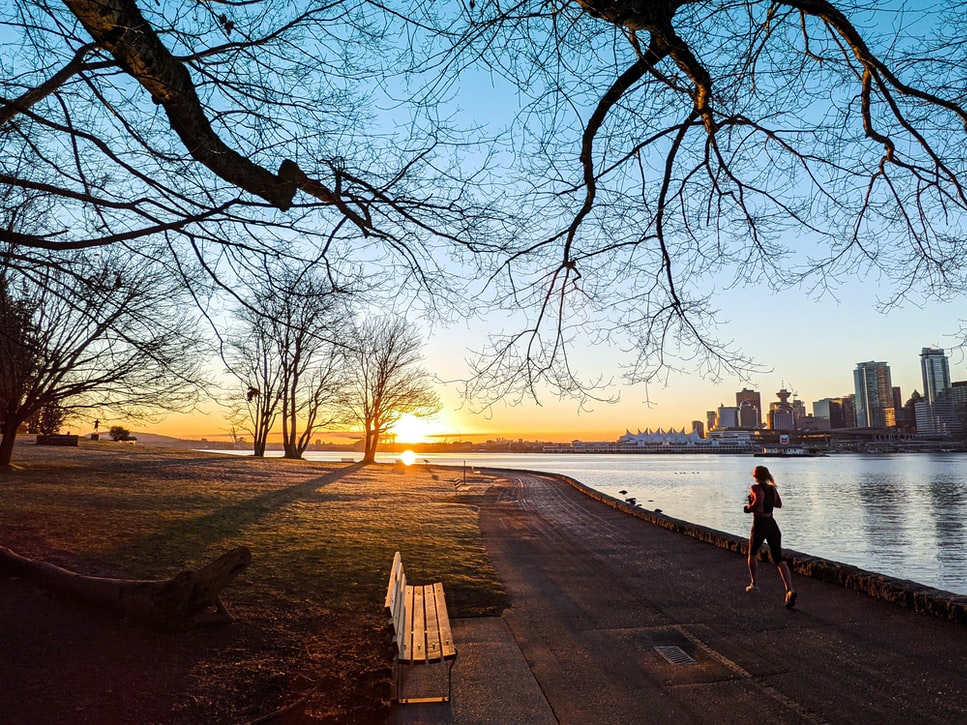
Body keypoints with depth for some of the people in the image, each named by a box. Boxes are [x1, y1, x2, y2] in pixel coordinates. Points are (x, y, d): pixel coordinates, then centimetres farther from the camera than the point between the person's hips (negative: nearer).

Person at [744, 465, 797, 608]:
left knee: (752, 554, 21)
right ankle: (790, 590, -20)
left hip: (759, 525, -5)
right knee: (779, 559, -1)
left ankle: (753, 584, 29)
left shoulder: (755, 487, -11)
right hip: (772, 525, 5)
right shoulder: (773, 489, 10)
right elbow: (779, 504, 24)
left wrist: (748, 508, -14)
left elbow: (759, 501, -30)